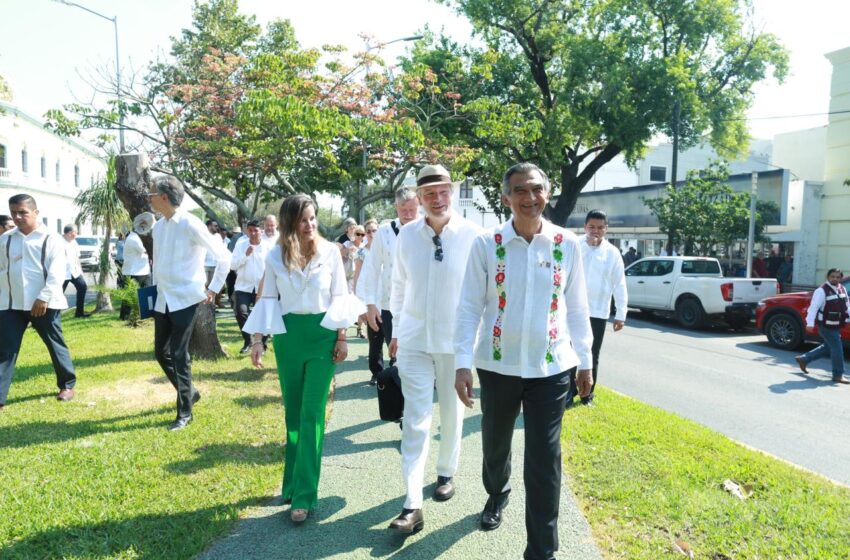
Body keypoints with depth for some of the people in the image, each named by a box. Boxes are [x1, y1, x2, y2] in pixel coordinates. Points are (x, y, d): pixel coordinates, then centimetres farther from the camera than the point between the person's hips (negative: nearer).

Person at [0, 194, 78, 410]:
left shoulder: (51, 239, -4)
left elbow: (56, 273, -10)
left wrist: (44, 298, -18)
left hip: (45, 303, -3)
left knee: (56, 345, 9)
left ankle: (67, 385, 27)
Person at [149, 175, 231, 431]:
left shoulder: (190, 224, -15)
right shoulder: (157, 226, 7)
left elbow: (223, 256, -12)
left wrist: (213, 289, -8)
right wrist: (156, 286, 17)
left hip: (185, 299, -7)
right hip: (162, 300, 7)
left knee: (179, 355, -4)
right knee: (161, 352, 13)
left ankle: (184, 412, 11)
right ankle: (189, 392, 34)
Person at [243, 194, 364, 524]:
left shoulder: (330, 251, -2)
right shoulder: (275, 257, 1)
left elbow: (340, 296, 2)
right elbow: (268, 300, 5)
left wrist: (342, 338, -1)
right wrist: (257, 340, -1)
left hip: (322, 334, -2)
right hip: (288, 335, 2)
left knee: (312, 414, -3)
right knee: (292, 412, 12)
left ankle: (304, 495, 3)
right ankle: (293, 484, 26)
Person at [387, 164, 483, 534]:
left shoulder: (472, 235, -9)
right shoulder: (406, 235, -2)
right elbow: (399, 287, 8)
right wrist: (397, 330, 12)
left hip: (456, 340, -1)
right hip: (414, 340, 1)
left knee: (452, 413, 16)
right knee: (415, 419, 0)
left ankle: (446, 473, 40)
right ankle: (412, 505, 5)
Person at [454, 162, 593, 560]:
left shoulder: (567, 244, -2)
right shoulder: (486, 244, -6)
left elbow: (576, 307, 5)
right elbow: (470, 306, -6)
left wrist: (585, 360, 9)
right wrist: (463, 362, -11)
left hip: (551, 367, 0)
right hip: (497, 365, 1)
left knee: (544, 460, 3)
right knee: (495, 443, 21)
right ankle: (496, 494, 53)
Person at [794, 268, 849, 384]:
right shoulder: (822, 291, -15)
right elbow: (813, 307, -21)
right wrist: (810, 323, -28)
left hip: (836, 326, 9)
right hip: (826, 326, -9)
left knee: (828, 347, 17)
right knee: (837, 348, -7)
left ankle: (803, 359, 30)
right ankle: (838, 375, 3)